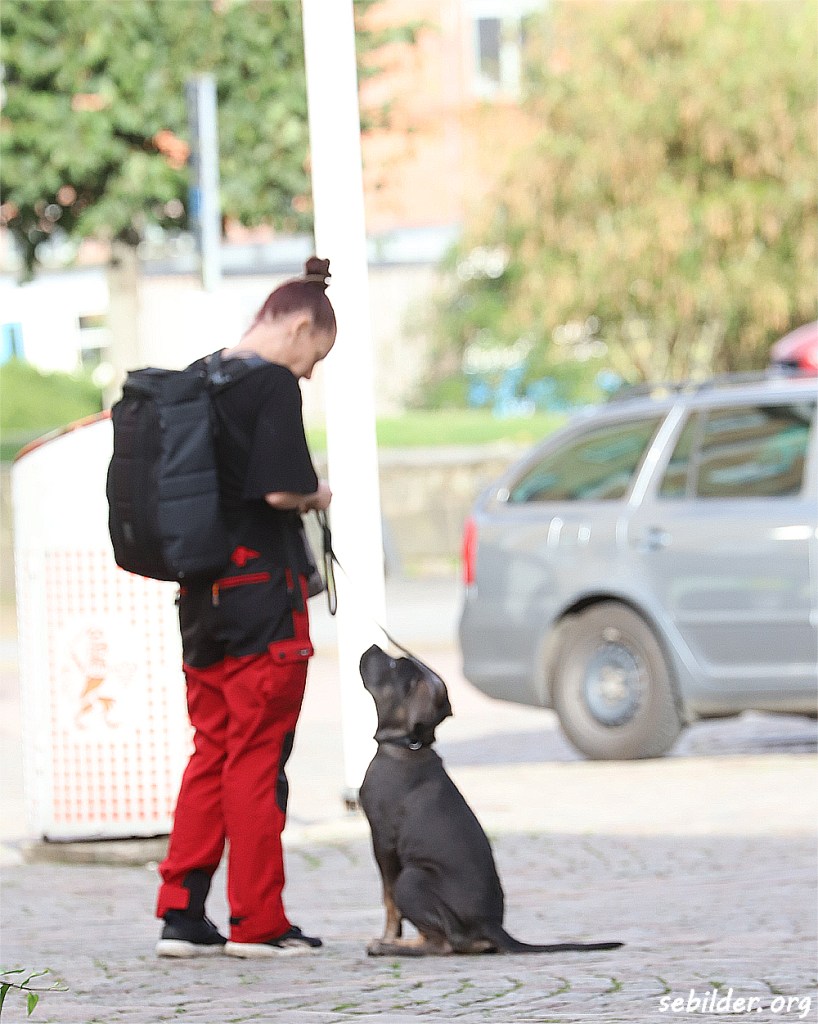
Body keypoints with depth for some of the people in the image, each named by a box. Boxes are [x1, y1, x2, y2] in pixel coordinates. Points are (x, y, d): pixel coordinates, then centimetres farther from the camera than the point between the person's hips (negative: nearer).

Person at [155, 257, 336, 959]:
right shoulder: (273, 385, -12)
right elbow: (282, 487, -21)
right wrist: (319, 497, 0)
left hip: (201, 596, 7)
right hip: (263, 594, -7)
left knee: (211, 750, 12)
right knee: (259, 756, -1)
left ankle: (182, 914, 10)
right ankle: (256, 922, 3)